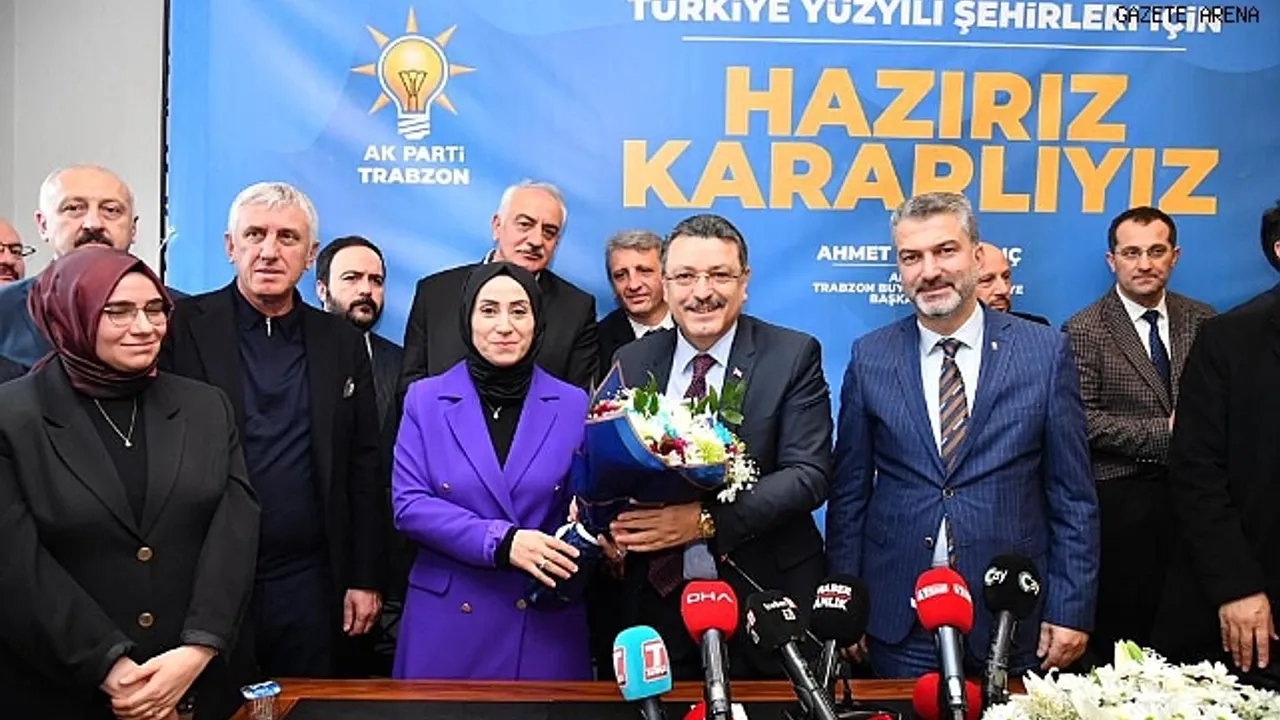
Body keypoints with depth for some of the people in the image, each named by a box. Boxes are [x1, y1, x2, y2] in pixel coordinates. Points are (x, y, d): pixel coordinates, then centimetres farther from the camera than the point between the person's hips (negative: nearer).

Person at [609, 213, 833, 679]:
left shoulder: (793, 356, -6)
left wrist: (706, 521, -25)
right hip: (657, 597, 3)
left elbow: (809, 475, -13)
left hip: (764, 595, -2)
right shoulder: (630, 362, 5)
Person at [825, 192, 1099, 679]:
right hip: (897, 619, 1)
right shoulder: (870, 358, 0)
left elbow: (1072, 494, 0)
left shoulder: (1045, 351, -3)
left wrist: (1071, 608, -3)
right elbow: (849, 492, 3)